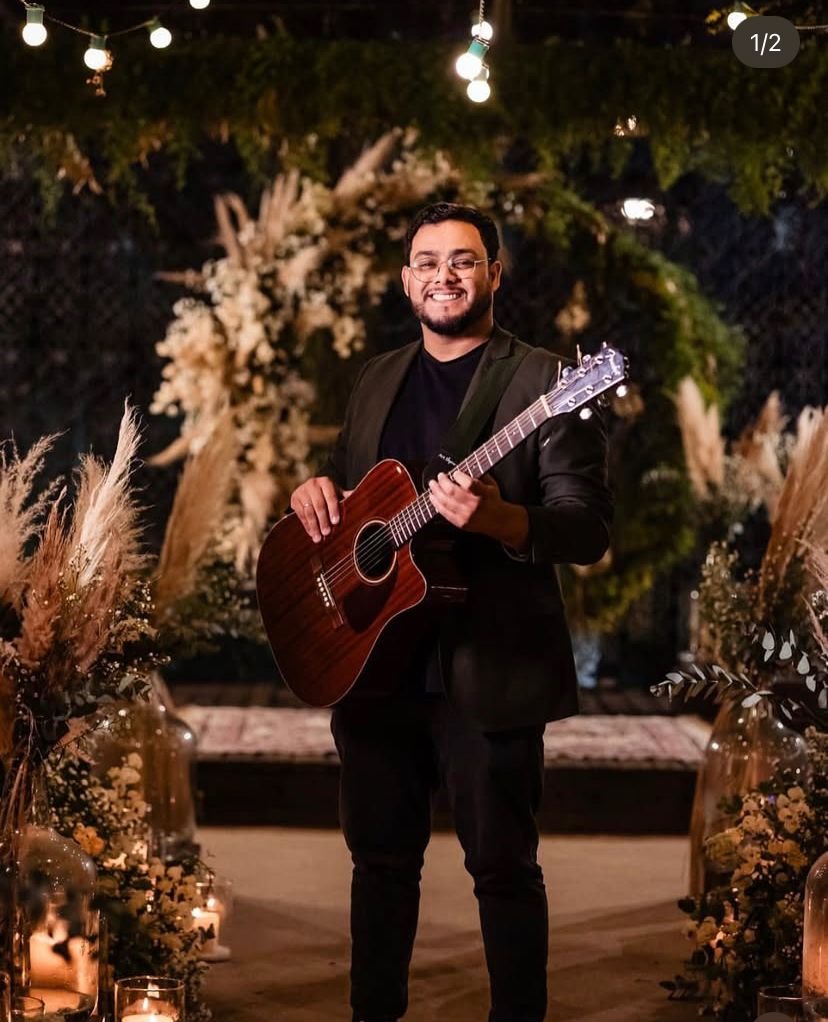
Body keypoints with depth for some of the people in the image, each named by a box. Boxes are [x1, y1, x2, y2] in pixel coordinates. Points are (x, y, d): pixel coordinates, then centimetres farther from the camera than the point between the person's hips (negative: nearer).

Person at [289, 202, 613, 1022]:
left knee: (502, 864, 3)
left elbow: (588, 529, -13)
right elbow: (347, 484, 24)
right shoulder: (376, 380, 13)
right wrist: (317, 489, 1)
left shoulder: (543, 383, -7)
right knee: (380, 854, 16)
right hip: (374, 657, 6)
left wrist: (497, 517, -30)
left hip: (487, 668, -6)